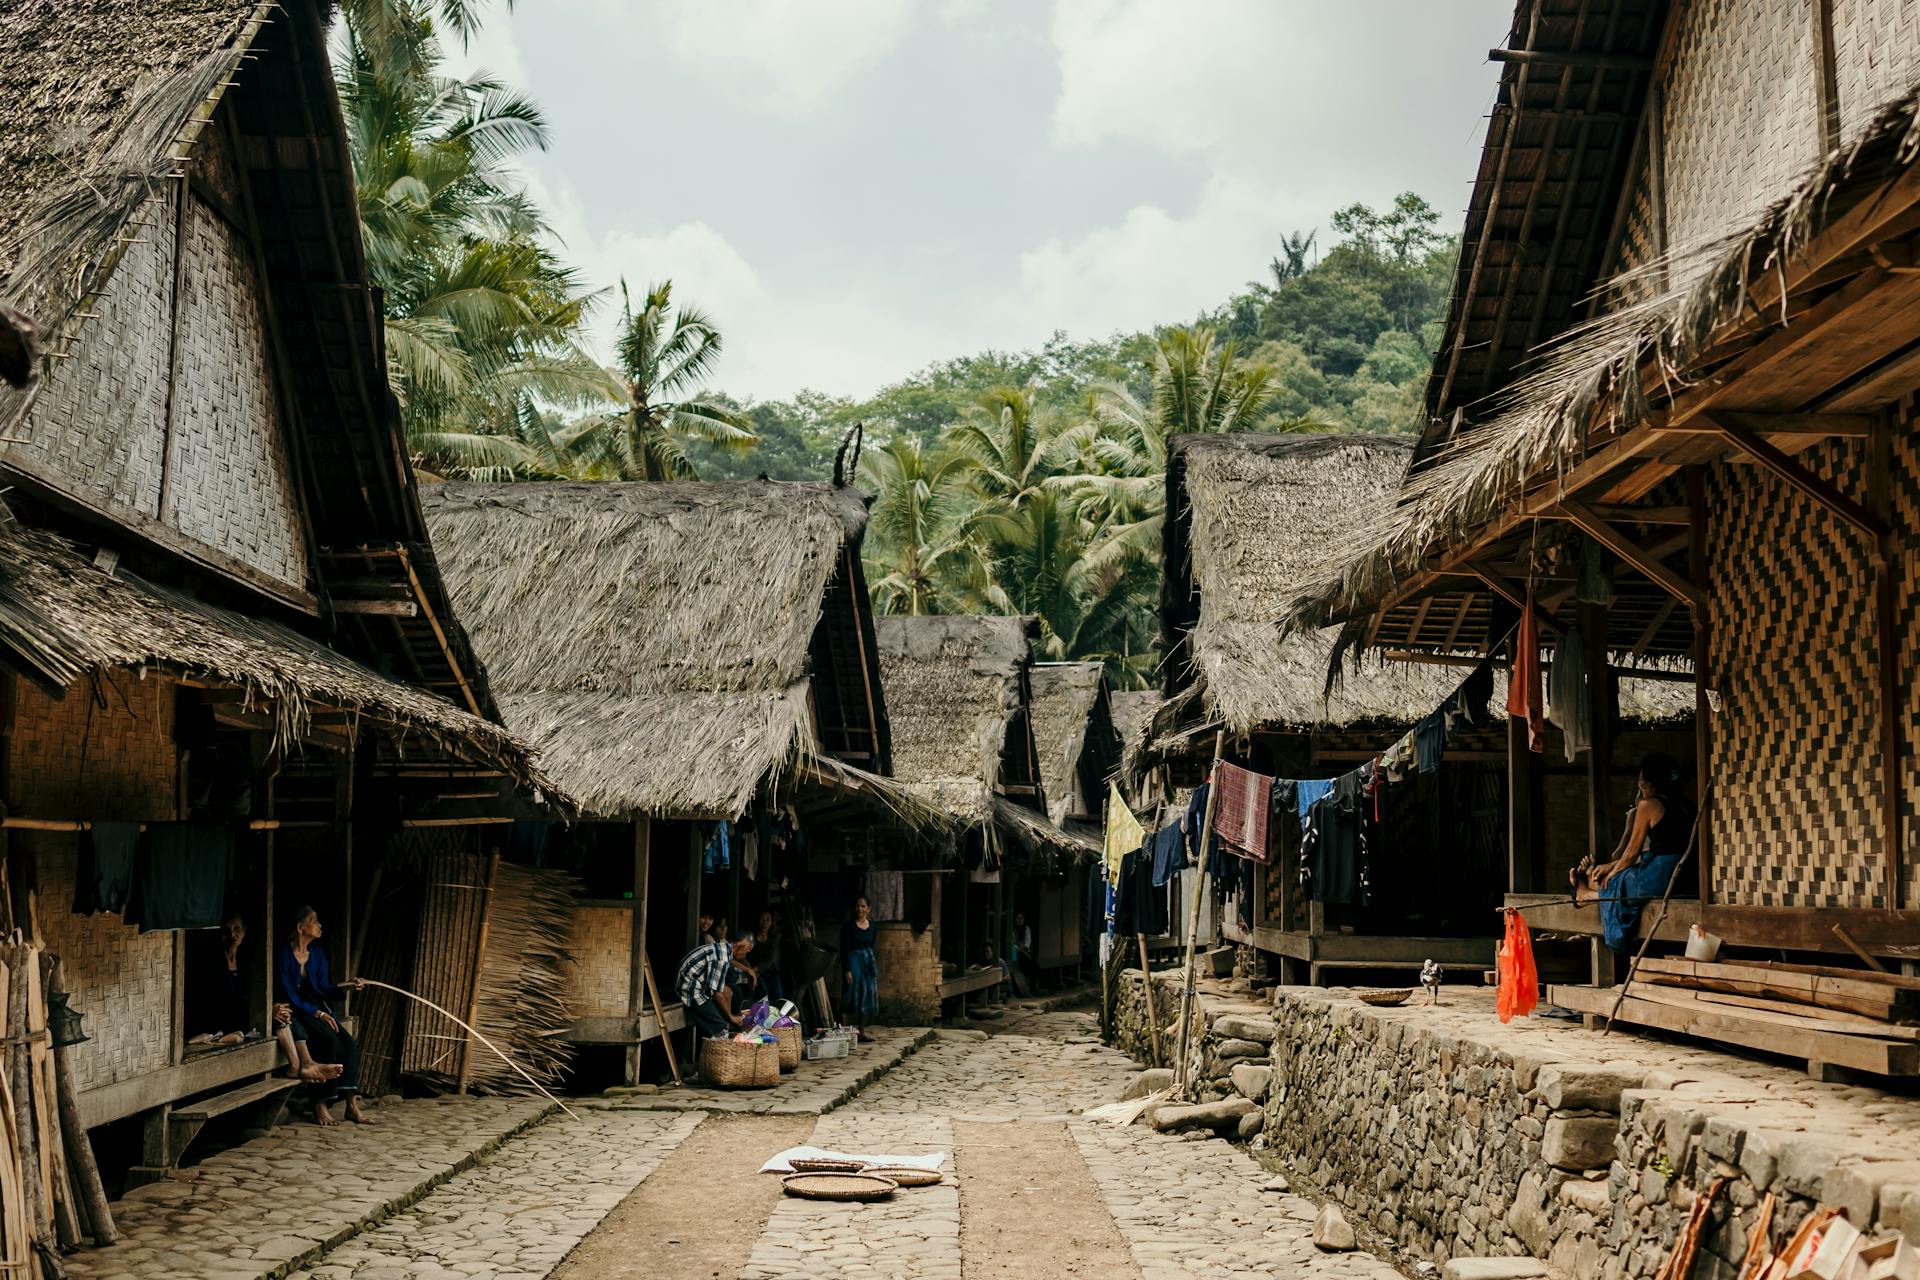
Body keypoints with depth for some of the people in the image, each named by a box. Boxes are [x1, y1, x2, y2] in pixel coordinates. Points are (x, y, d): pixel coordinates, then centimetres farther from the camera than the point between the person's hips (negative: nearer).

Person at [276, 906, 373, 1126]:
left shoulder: (318, 953, 11)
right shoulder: (284, 953, -10)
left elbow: (323, 989, 9)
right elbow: (287, 994, -14)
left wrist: (343, 987, -10)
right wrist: (317, 1013, -20)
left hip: (318, 1009, 7)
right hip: (295, 1011, -7)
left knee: (349, 1043, -18)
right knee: (331, 1041, -30)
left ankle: (352, 1104, -19)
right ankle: (321, 1106, -25)